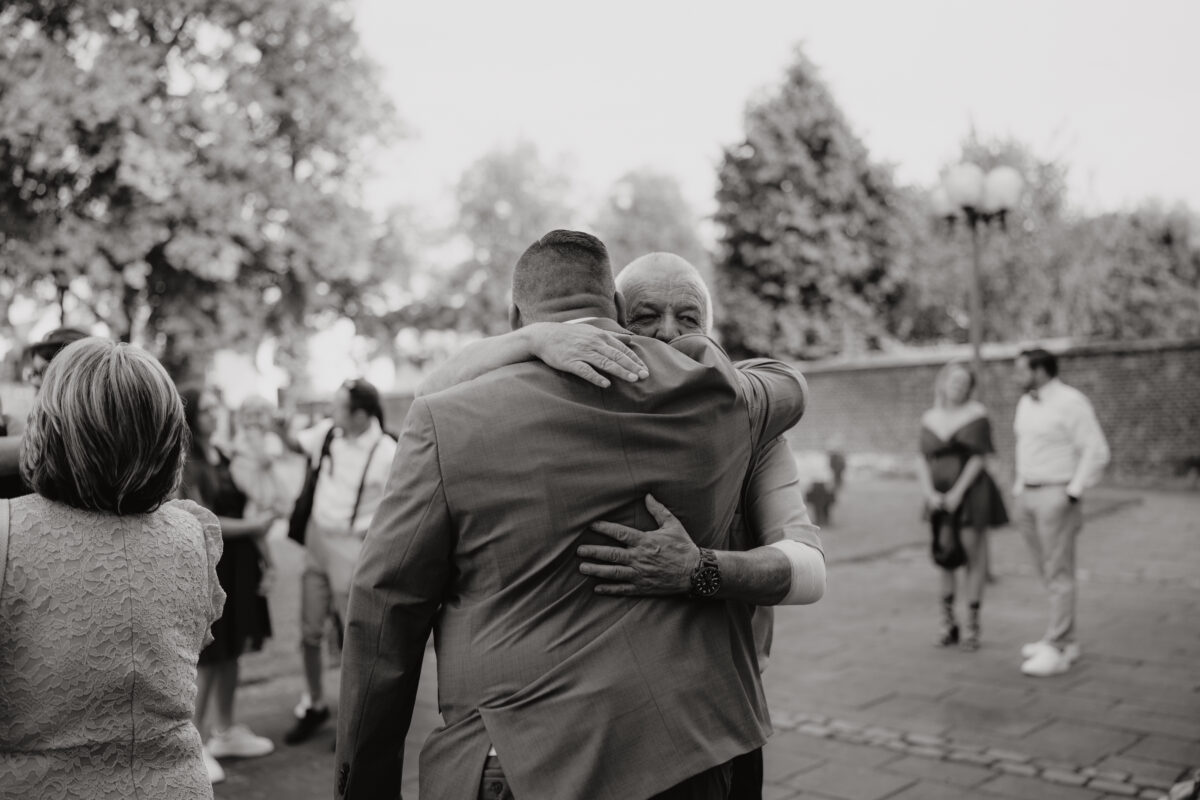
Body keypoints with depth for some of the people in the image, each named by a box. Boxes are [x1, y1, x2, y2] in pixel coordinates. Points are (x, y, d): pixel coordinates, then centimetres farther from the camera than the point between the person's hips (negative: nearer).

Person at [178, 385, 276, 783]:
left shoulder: (223, 456, 9)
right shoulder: (184, 466, -12)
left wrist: (259, 554, 10)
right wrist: (255, 526, -10)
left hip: (237, 564, 7)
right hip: (206, 567, -7)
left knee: (230, 650, 13)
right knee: (207, 657, -2)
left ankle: (225, 732, 27)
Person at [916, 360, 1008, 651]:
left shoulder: (977, 414, -6)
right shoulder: (929, 419, 6)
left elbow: (979, 458, -11)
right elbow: (922, 462, 4)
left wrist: (958, 493, -18)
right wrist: (930, 493, -11)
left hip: (971, 494, -4)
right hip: (940, 499, 4)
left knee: (974, 557, 0)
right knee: (945, 557, 8)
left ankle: (973, 627, 9)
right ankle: (948, 623, 18)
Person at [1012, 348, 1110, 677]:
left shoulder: (1071, 402, -15)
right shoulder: (1026, 403, 11)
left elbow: (1096, 452, -17)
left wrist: (1072, 495, -18)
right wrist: (1019, 490, 16)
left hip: (1058, 498, -8)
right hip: (1029, 497, 8)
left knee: (1058, 575, -5)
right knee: (1048, 572, 12)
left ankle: (1055, 651, -2)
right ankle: (1066, 641, 21)